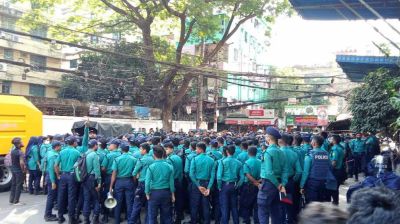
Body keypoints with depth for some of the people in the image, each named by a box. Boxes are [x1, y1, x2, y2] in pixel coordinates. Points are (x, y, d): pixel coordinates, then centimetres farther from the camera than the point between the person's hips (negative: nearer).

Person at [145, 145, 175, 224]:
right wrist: (172, 194, 10)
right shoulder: (169, 166, -5)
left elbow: (147, 182, -13)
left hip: (154, 193, -3)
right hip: (166, 192, 3)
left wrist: (147, 193, 1)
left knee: (152, 215, 8)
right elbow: (171, 182, 0)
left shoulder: (151, 167, -13)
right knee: (166, 215, 15)